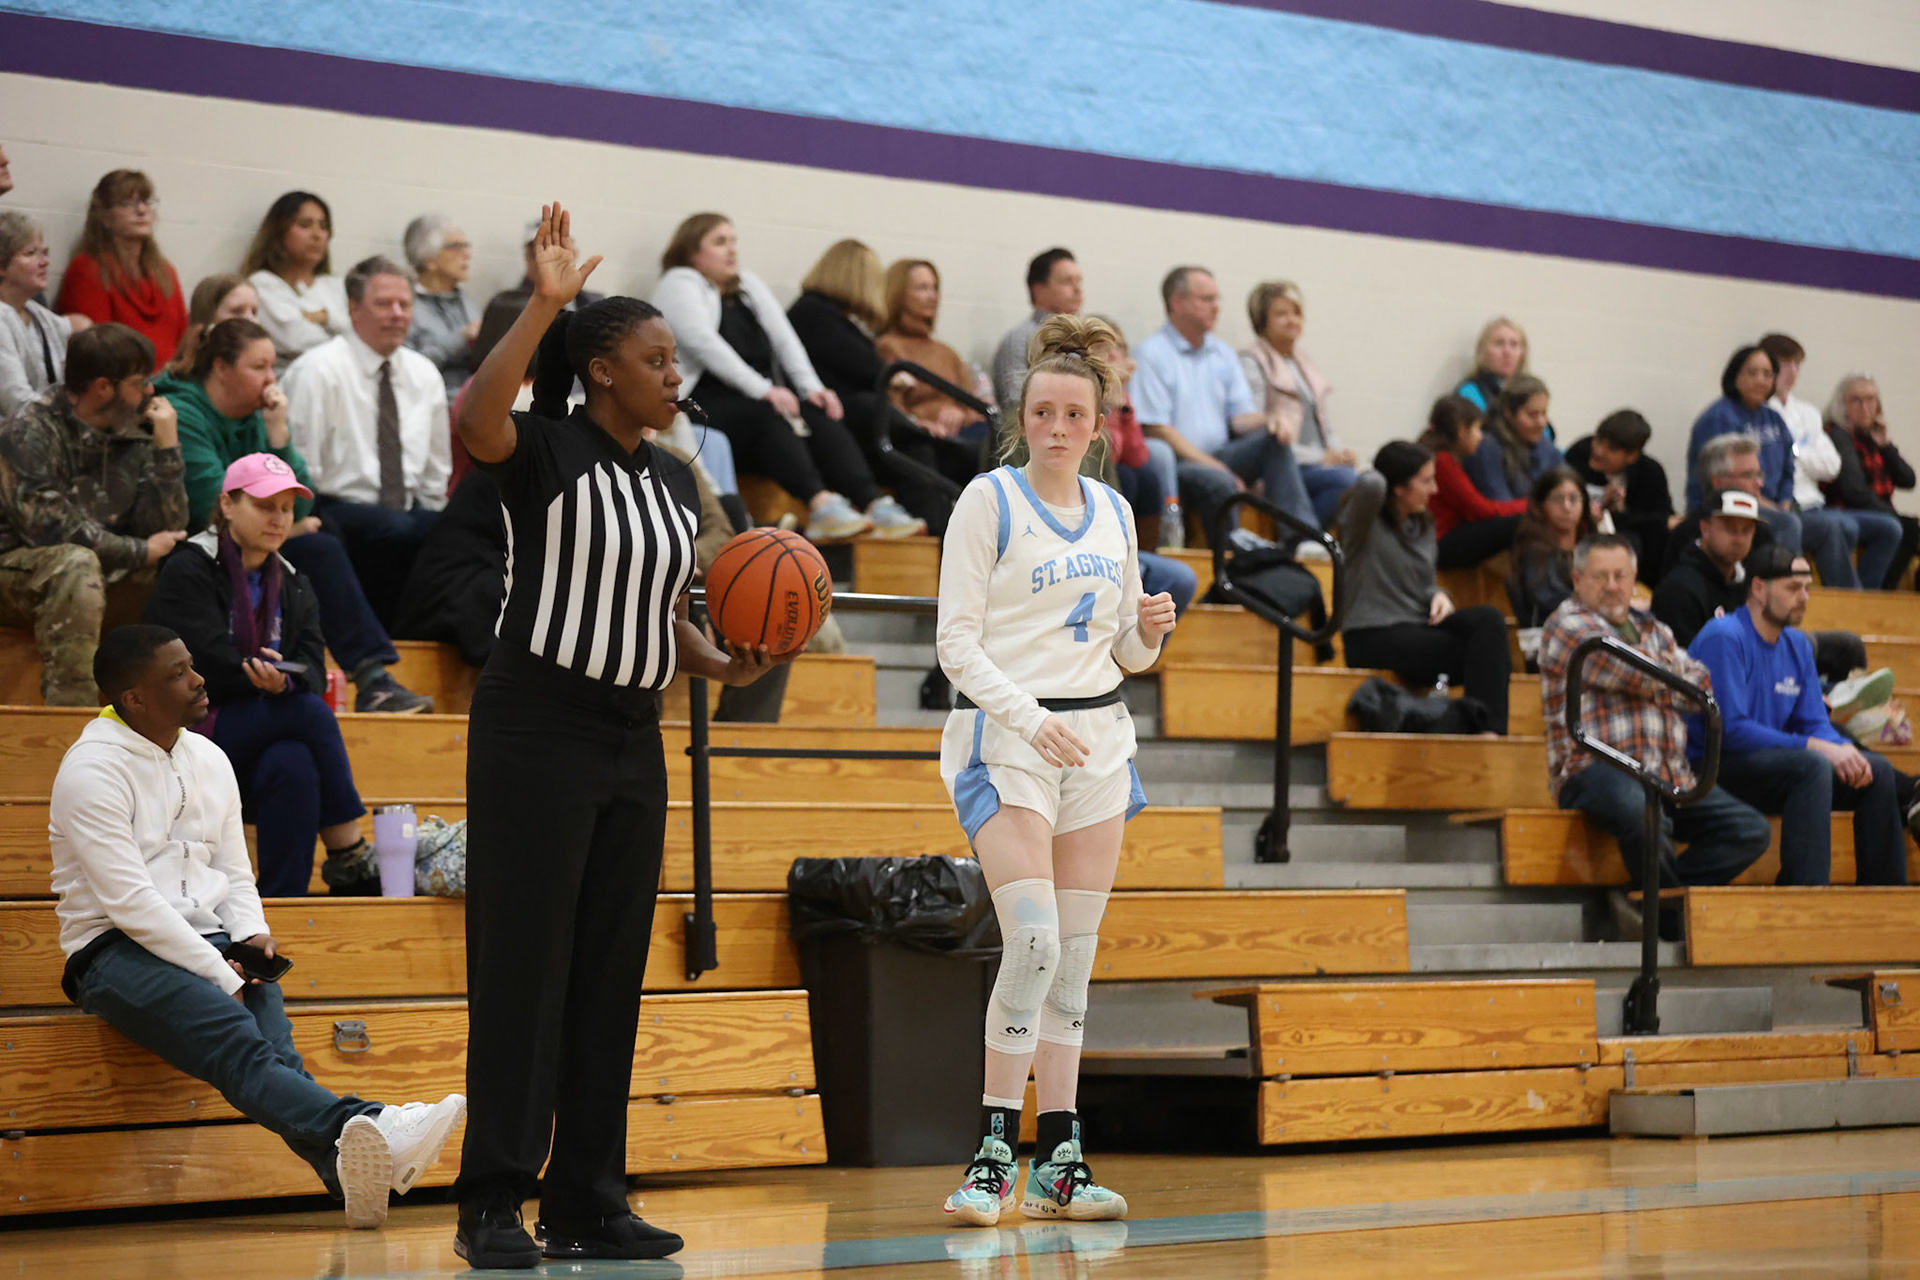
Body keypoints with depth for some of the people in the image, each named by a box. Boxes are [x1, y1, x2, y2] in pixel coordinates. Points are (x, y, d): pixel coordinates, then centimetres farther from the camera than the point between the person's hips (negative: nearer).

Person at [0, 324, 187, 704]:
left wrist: (167, 449, -13)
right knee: (76, 564, -37)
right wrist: (140, 551, -18)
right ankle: (70, 716, -41)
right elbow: (49, 527, -24)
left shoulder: (134, 437, 4)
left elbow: (166, 530, -2)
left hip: (102, 583, 6)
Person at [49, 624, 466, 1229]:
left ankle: (348, 1162, -57)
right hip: (118, 951, -6)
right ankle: (367, 1129, -60)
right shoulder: (93, 769, -6)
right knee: (236, 1040, -35)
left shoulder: (208, 759, 17)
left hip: (209, 942, 6)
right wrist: (220, 975, -18)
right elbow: (130, 903, -14)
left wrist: (251, 934, -1)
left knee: (271, 1040, -30)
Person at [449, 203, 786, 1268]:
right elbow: (473, 421, -32)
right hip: (537, 729, -7)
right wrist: (545, 304, -33)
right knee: (523, 966, -7)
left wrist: (719, 665, 2)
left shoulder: (674, 482, 13)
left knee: (611, 973, 8)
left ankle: (587, 1201, 13)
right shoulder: (549, 453, -8)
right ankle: (492, 1204, -2)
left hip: (632, 738, 7)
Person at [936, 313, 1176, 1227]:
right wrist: (1028, 720, -22)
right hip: (1006, 736, -5)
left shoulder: (1113, 512, 11)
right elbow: (957, 642, -9)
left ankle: (1059, 1163, 8)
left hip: (1097, 737, 5)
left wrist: (1148, 630, -4)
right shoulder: (989, 501, -4)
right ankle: (994, 1157, -11)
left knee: (1075, 955, 5)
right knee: (1034, 943, -17)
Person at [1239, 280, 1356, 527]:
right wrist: (1319, 458, -13)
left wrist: (1338, 453, 4)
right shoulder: (1252, 363, 1)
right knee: (1344, 478, -34)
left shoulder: (1307, 366, 26)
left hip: (1319, 467, 7)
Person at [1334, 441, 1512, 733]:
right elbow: (1371, 486, -32)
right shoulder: (1366, 523, -8)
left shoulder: (1423, 526, 16)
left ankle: (1488, 728, -31)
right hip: (1372, 638, -7)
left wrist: (1438, 596, 0)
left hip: (1419, 625, 7)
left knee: (1488, 618, -23)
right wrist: (1375, 477, -5)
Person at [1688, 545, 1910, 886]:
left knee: (1877, 770, -3)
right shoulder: (1724, 638, -15)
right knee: (1812, 766, -33)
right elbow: (1729, 730, -22)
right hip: (1709, 771, -9)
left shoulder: (1797, 644, 12)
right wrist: (1816, 747, -24)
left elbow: (1814, 723, 12)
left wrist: (1844, 750, -13)